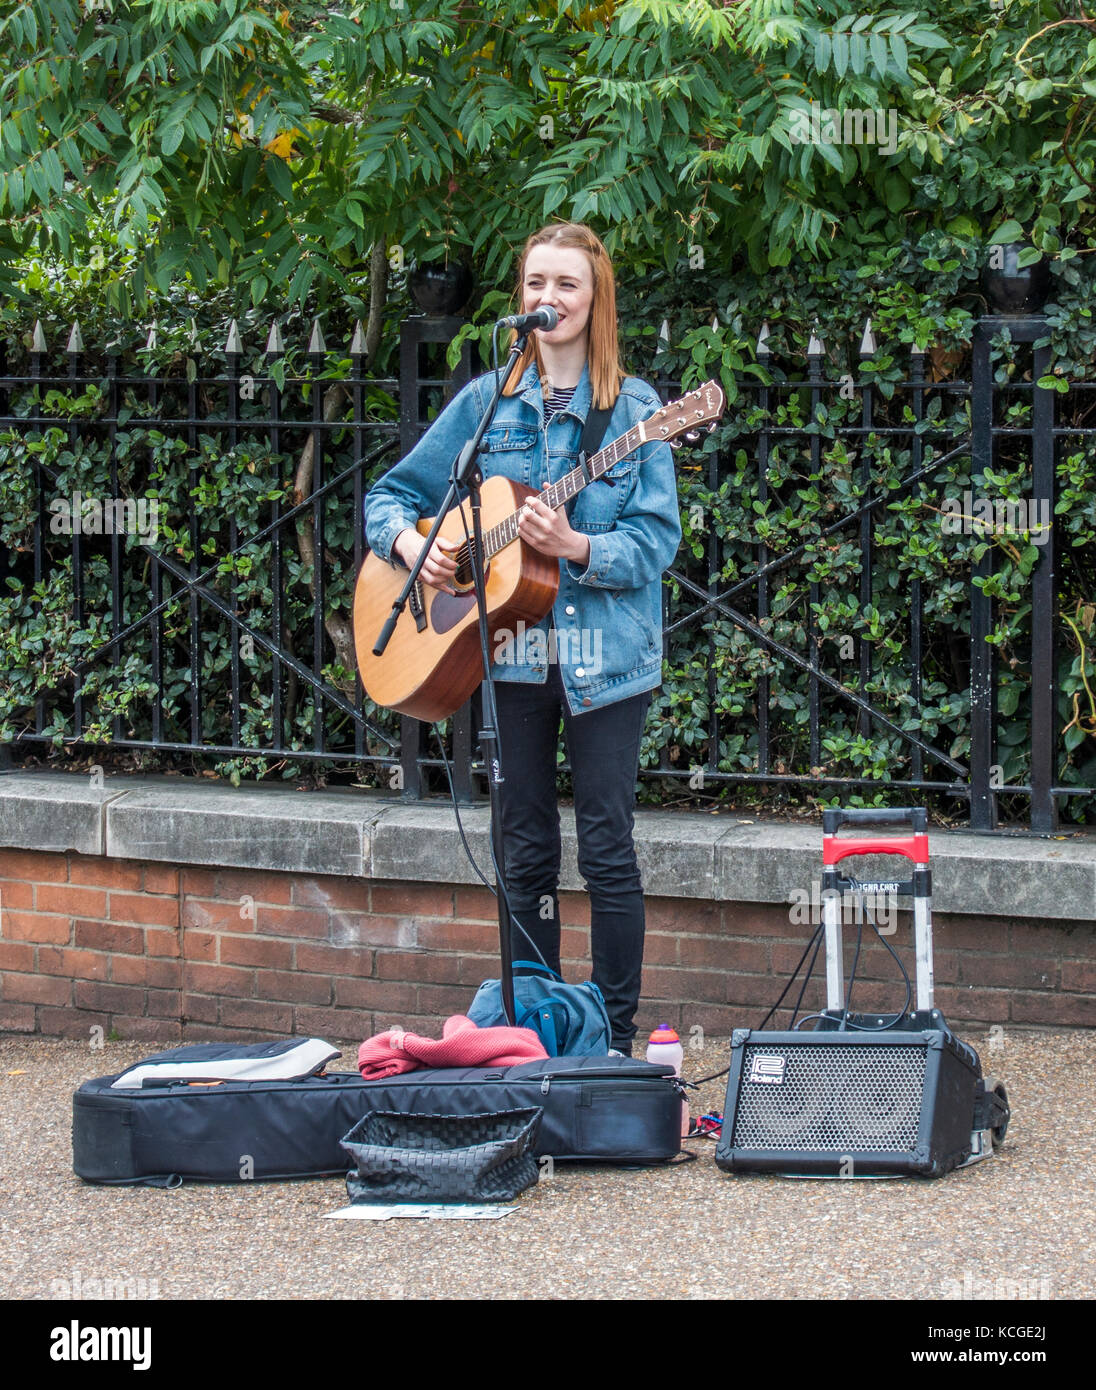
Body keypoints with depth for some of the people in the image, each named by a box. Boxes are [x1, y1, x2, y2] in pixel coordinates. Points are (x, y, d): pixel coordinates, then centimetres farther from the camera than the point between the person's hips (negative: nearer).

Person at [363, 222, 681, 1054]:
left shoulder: (633, 409, 0)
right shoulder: (487, 402, 8)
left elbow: (657, 538, -6)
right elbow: (392, 494, 13)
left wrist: (575, 547, -22)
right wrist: (409, 545, -8)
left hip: (604, 655, -3)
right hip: (508, 650, 3)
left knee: (608, 847, -4)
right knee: (526, 851, 8)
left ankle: (617, 1039, 3)